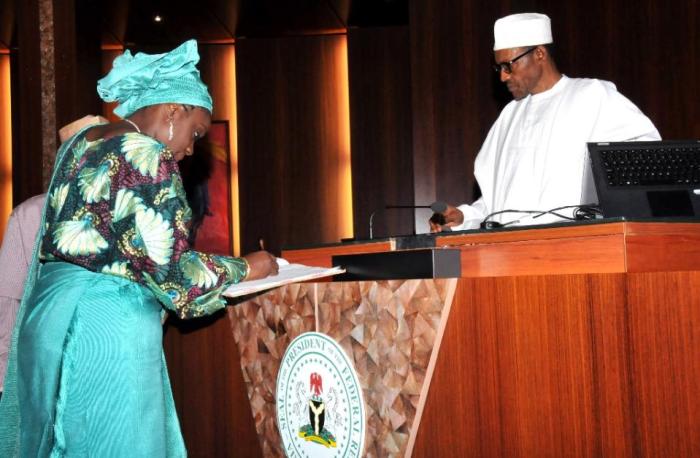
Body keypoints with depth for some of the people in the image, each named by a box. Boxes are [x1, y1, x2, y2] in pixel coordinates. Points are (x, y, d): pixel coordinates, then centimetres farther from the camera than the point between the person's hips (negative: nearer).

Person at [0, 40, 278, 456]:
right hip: (106, 321, -9)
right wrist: (246, 269, -2)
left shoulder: (79, 144, 15)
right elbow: (170, 267, -17)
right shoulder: (147, 157, -13)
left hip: (48, 310, 9)